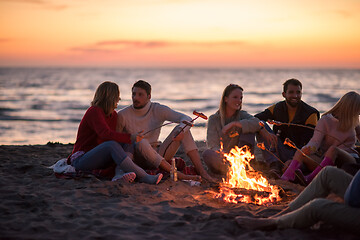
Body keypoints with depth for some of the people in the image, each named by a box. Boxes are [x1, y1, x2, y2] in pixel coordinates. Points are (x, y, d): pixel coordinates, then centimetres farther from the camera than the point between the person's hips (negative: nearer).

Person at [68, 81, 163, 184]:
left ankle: (120, 174, -38)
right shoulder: (94, 111, -14)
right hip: (81, 160, -8)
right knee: (112, 144, -31)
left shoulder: (113, 115, 13)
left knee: (126, 145, -10)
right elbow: (105, 134, -30)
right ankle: (144, 177, -39)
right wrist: (130, 137, -34)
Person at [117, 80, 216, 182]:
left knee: (181, 128, -16)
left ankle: (201, 171, -26)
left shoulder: (158, 110, -1)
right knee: (141, 142, -37)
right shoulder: (123, 115, -6)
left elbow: (187, 119, -9)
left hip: (158, 153, 3)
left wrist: (182, 129, -31)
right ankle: (177, 174, -40)